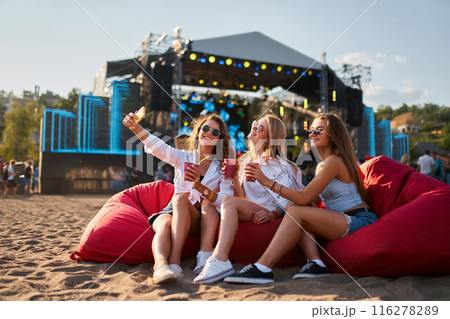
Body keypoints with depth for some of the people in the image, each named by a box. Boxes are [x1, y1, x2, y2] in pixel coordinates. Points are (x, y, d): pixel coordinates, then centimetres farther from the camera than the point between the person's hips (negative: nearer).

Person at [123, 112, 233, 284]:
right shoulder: (182, 157, 11)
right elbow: (156, 146, -8)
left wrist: (200, 187, -22)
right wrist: (134, 126, -27)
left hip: (203, 220, -1)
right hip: (174, 212, 1)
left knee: (181, 197, -31)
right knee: (164, 224, -33)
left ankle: (205, 255, -44)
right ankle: (161, 264, -60)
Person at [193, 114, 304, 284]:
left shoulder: (279, 164, 1)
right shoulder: (246, 160, 20)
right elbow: (242, 197, 15)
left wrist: (274, 214, -24)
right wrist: (234, 177, -2)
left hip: (265, 214, -6)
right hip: (248, 213, 7)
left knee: (229, 201, -31)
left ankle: (220, 259, -45)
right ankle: (207, 252, -29)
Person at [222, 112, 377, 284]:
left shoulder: (334, 161, -13)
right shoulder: (321, 166, 16)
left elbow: (305, 198, -18)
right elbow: (310, 199, 9)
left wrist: (268, 181, -19)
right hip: (343, 221, 9)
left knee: (295, 211, -23)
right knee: (293, 209, -8)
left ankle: (262, 268, -29)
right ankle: (315, 263, -18)